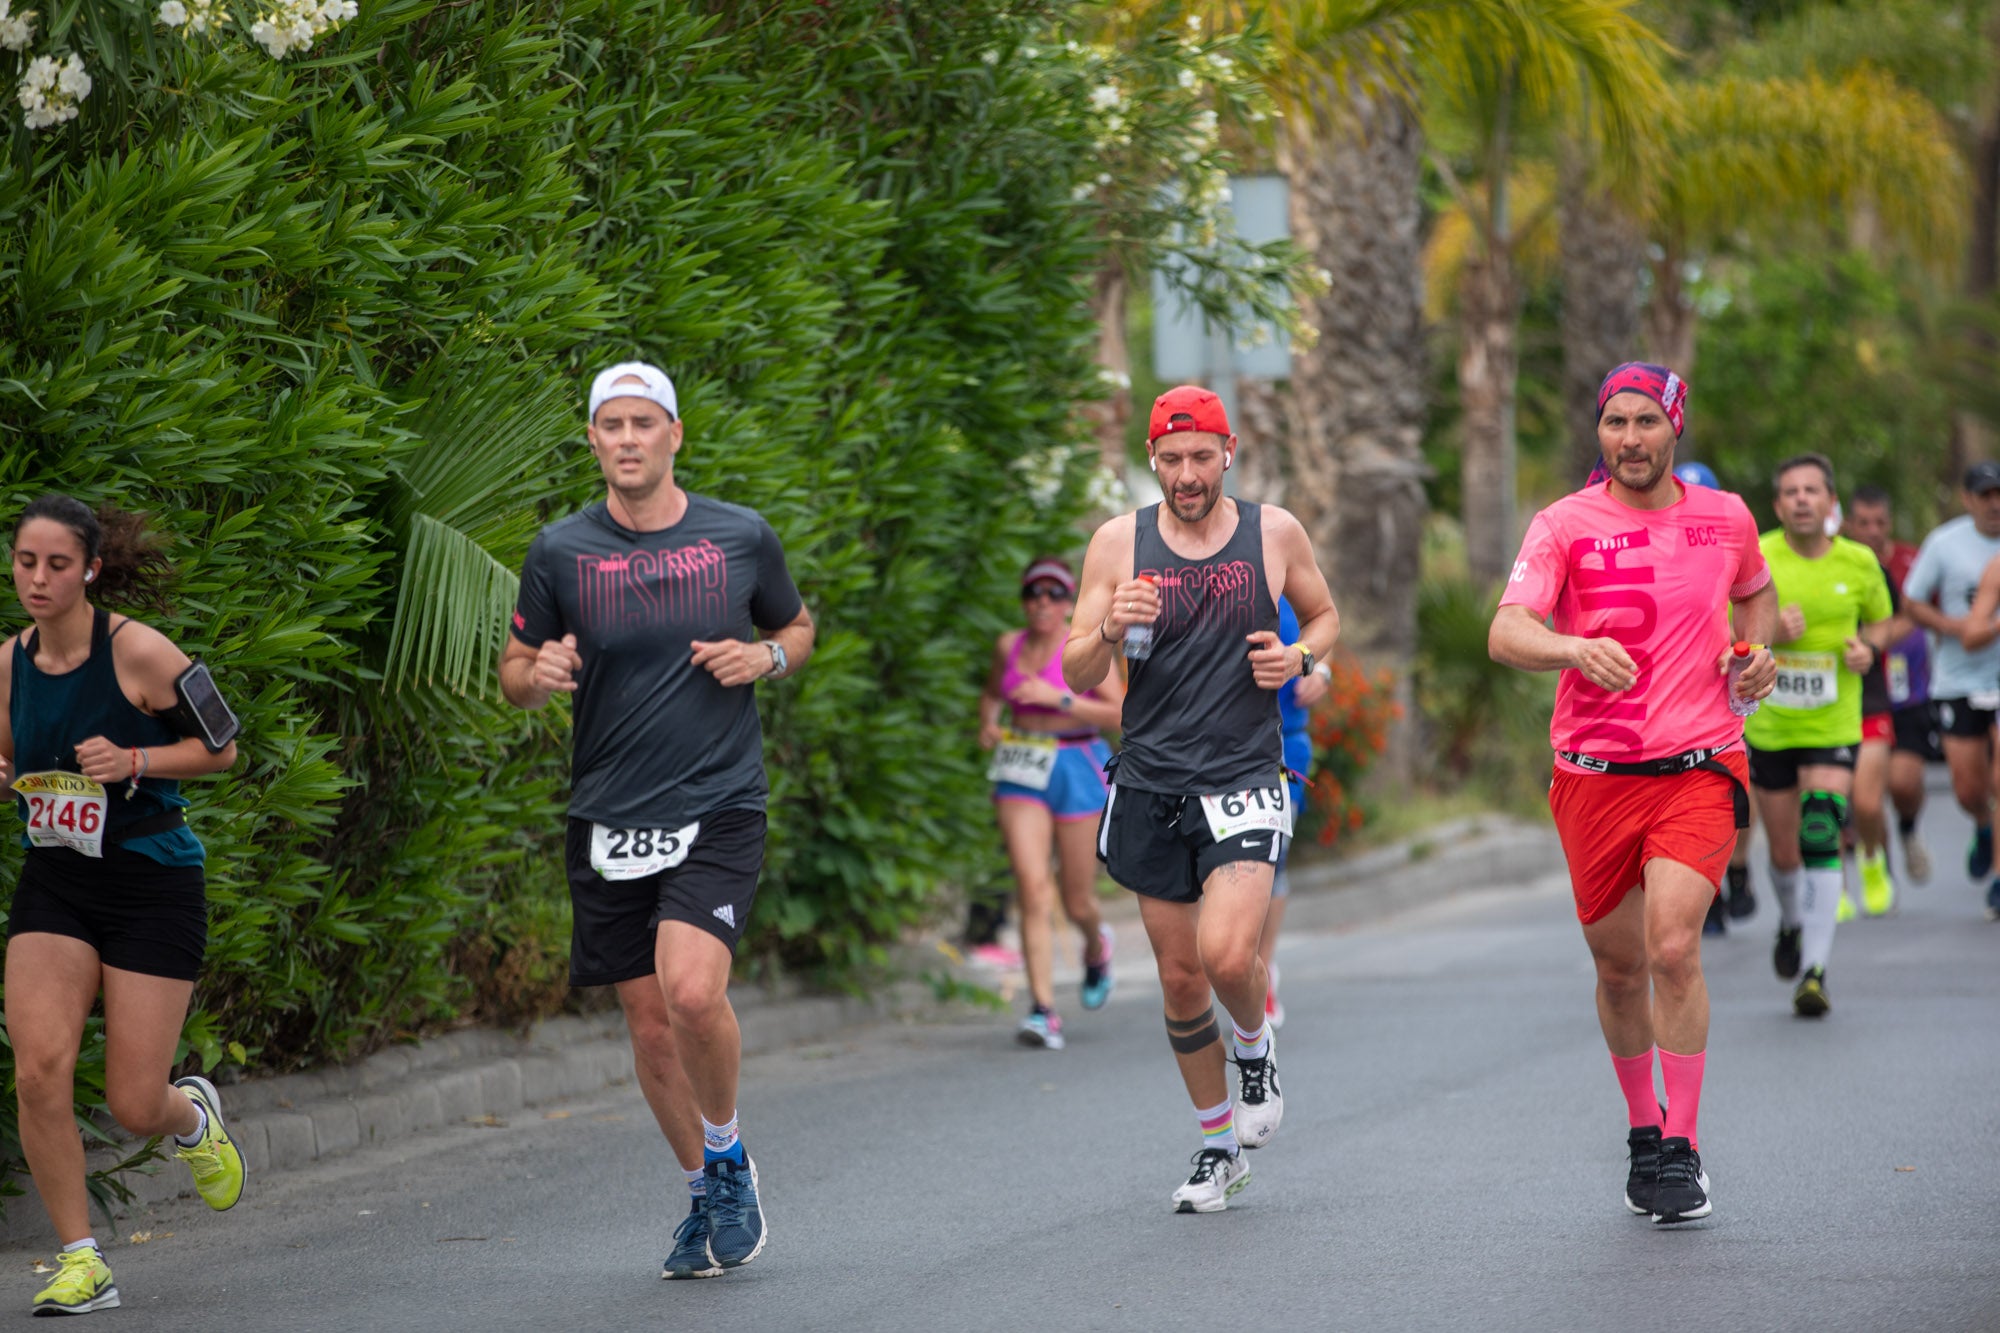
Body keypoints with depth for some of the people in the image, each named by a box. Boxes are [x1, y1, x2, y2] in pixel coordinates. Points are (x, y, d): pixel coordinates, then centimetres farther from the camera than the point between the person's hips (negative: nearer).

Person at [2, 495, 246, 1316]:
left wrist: (132, 761, -20)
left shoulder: (139, 654, -14)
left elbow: (220, 749, -5)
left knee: (134, 1107, -4)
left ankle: (192, 1117, 36)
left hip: (153, 885, -4)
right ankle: (81, 1261, -4)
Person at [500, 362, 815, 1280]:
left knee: (692, 991, -22)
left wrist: (765, 658, -4)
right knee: (649, 1021, 7)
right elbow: (514, 676, 10)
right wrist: (540, 675, -14)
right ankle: (707, 1196, 27)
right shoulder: (559, 551, 2)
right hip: (608, 818, 2)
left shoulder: (741, 538, 2)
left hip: (720, 807, -2)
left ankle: (727, 1156, 5)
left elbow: (797, 628, 18)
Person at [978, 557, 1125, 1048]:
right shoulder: (1009, 646, 7)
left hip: (1077, 771, -2)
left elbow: (1119, 713, -15)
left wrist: (1056, 697, -22)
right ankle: (1043, 1012, -19)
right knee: (1033, 888, -15)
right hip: (1021, 773, 2)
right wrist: (988, 723, 6)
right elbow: (992, 693, 27)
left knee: (1077, 902, 5)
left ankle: (1096, 944, 44)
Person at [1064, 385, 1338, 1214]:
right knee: (1180, 979, 7)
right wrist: (1110, 629, -19)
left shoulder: (1274, 533, 1)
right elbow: (1077, 675, 3)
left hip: (1244, 780, -2)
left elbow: (1324, 614, 18)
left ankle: (1256, 1048, 13)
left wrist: (1301, 656, -4)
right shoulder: (1119, 543, 2)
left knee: (1227, 953, -21)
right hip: (1151, 786, 2)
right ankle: (1219, 1146, 24)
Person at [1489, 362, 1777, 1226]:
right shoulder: (1565, 525, -3)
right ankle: (1642, 1128, 33)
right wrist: (1576, 649, -37)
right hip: (1594, 776, 0)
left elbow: (1757, 595, 28)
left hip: (1699, 767, 0)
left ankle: (1682, 1149, -7)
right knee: (1619, 966, 10)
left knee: (1673, 949, -17)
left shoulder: (1725, 518, 7)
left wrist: (1758, 651, 7)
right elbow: (1506, 634, -16)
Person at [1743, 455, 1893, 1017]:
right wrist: (1768, 632, -21)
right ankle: (1792, 924, 44)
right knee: (1784, 854, 10)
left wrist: (1868, 648, -6)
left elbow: (1881, 619, 16)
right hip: (1768, 727, 1)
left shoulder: (1859, 563, -2)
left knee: (1821, 841, -18)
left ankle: (1815, 969, -16)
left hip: (1833, 726, -1)